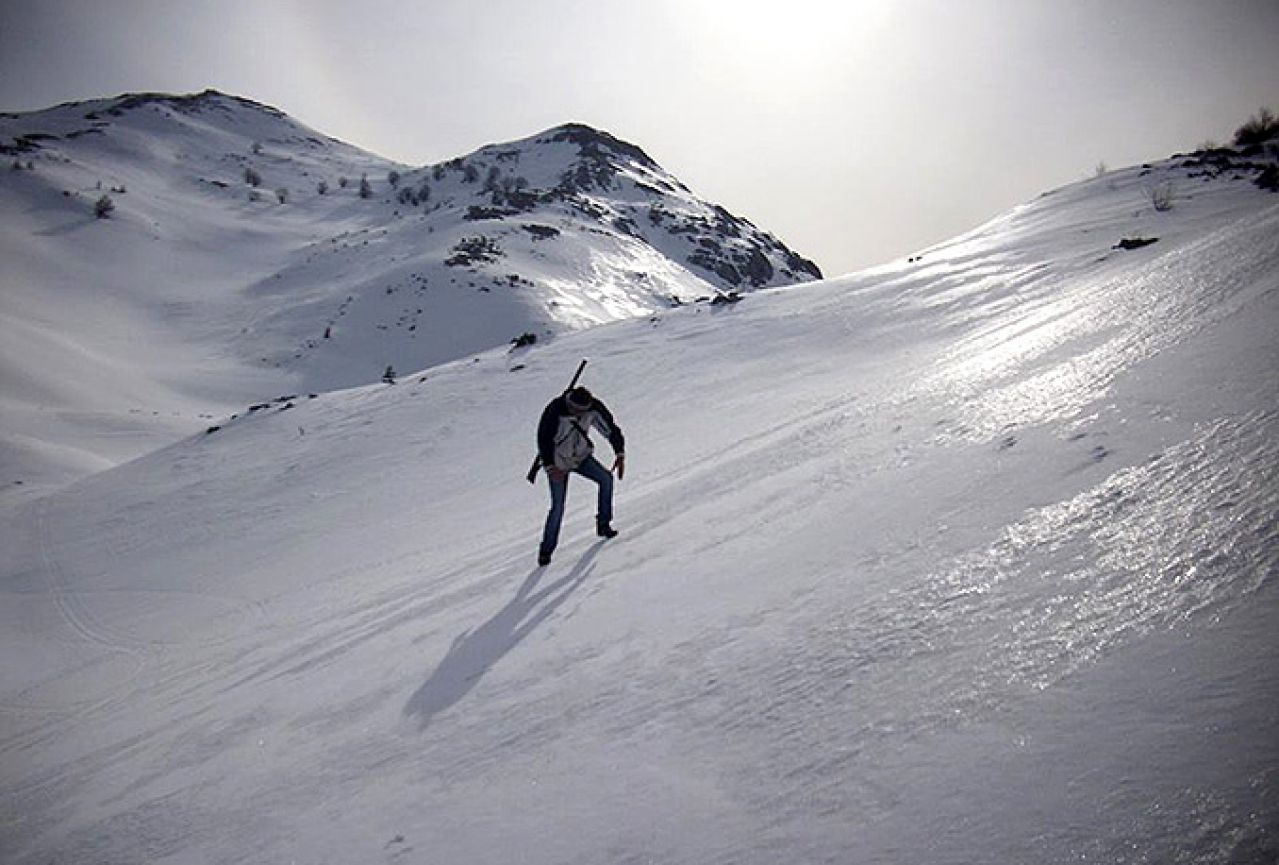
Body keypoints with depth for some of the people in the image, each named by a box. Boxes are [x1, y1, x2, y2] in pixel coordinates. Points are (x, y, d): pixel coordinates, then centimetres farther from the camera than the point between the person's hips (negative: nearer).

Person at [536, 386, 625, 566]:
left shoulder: (594, 408, -18)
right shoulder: (555, 411, -29)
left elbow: (611, 428, -8)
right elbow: (544, 440, -25)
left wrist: (620, 454, -16)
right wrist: (550, 466, -34)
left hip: (581, 456, 4)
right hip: (557, 462, -4)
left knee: (606, 478, -10)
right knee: (558, 507, -9)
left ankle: (603, 525, 6)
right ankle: (546, 549, 5)